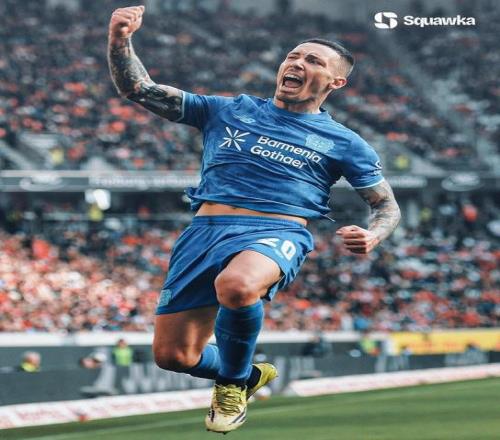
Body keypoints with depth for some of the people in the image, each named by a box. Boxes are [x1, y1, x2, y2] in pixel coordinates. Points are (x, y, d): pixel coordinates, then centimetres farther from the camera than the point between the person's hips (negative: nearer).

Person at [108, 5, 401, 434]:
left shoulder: (342, 142, 15)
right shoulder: (227, 111, 18)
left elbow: (387, 206, 19)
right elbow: (139, 89, 15)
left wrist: (372, 234, -5)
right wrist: (120, 40, -4)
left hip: (278, 232, -3)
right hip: (207, 228, 3)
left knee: (236, 285, -39)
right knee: (173, 356, -7)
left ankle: (233, 381, -7)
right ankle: (248, 375, 28)